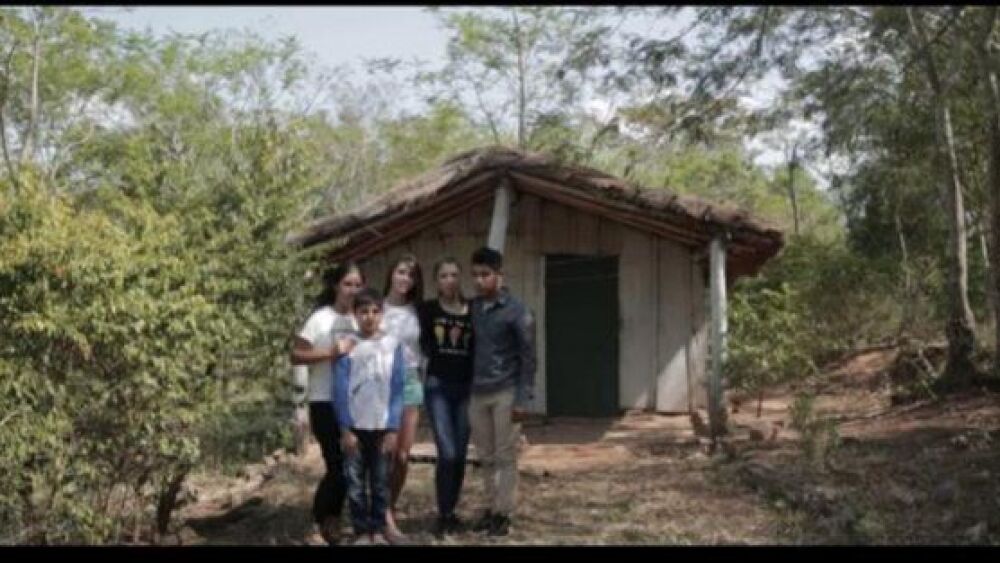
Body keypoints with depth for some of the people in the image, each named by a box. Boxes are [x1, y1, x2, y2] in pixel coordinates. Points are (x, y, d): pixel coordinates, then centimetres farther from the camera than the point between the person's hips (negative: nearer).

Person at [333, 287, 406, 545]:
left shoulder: (393, 345, 0)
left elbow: (397, 390, 0)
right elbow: (340, 390, -3)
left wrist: (393, 428, -5)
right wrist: (345, 428, -8)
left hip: (382, 426, 1)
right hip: (354, 426, 0)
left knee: (381, 481, 7)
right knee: (355, 482, 2)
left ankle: (378, 529, 20)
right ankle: (362, 531, 13)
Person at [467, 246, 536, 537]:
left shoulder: (516, 311, -7)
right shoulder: (472, 308, 8)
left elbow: (527, 357, -7)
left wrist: (522, 399, -12)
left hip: (505, 393, -5)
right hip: (477, 393, 5)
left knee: (505, 457, 1)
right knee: (486, 457, 11)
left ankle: (504, 513, 8)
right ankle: (492, 507, 22)